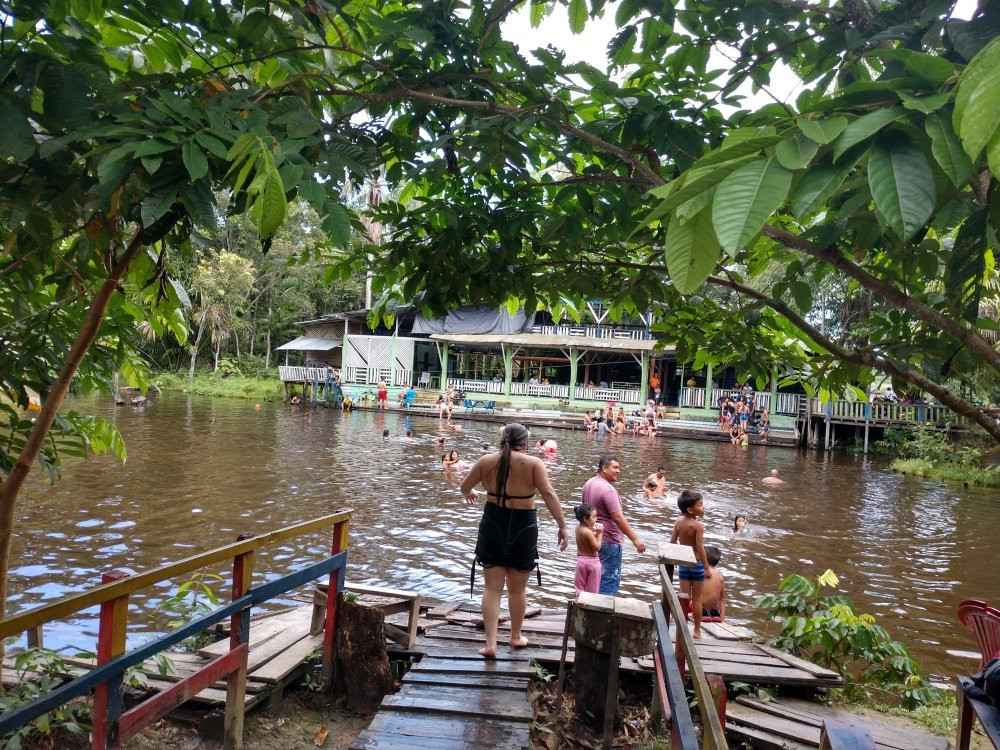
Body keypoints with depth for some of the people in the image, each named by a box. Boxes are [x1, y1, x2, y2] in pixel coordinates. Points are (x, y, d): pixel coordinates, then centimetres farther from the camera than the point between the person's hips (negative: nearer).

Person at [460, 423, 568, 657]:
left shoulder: (486, 461, 0)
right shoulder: (534, 463, -8)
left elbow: (464, 486, 12)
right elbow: (549, 494, -17)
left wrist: (469, 494, 34)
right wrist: (562, 525, -13)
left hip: (493, 526, 1)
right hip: (522, 528, -1)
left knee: (492, 588, 10)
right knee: (517, 589, 17)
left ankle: (490, 644, 7)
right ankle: (516, 636, 35)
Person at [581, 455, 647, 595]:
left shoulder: (588, 484, 7)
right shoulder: (607, 489, -22)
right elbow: (618, 517, -26)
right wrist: (635, 539, -23)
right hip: (608, 542, -9)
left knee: (596, 577, 19)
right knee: (610, 579, -2)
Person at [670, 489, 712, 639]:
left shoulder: (679, 522, 0)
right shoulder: (698, 525, -17)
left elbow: (672, 542, 2)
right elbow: (700, 548, -20)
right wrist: (707, 568, -15)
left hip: (683, 563, 5)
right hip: (697, 564, -5)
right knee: (697, 598, 7)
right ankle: (697, 631, 14)